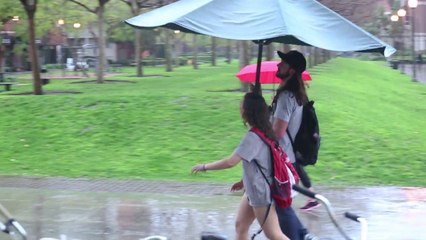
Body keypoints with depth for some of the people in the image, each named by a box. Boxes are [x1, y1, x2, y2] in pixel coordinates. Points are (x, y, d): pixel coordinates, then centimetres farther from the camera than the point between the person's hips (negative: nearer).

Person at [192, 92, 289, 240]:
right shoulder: (263, 131, 5)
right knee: (240, 226, 16)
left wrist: (204, 167, -16)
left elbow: (231, 162, -27)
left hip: (261, 192, -10)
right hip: (254, 189, 10)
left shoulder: (253, 137, -25)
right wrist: (244, 181, 21)